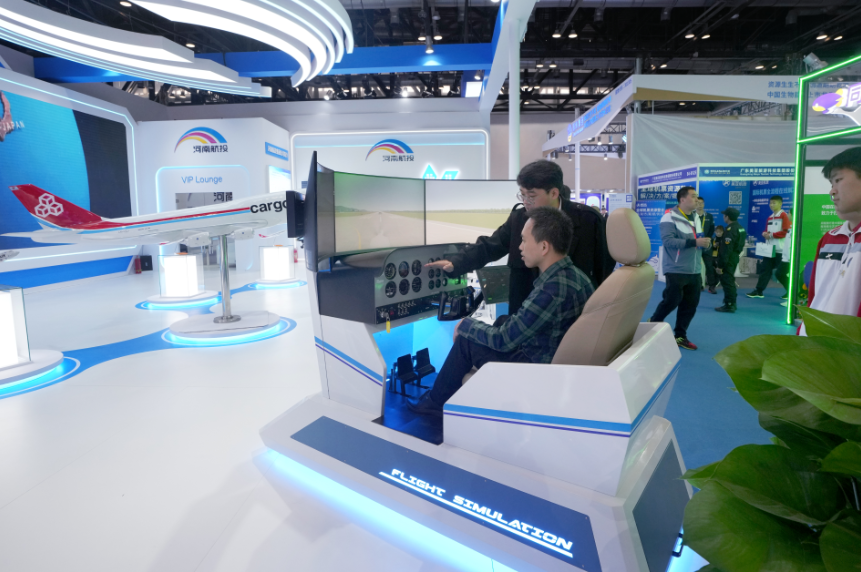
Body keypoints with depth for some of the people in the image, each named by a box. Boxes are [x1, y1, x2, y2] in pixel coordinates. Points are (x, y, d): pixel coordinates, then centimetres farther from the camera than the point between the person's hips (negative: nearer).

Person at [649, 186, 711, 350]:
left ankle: (680, 336, 19)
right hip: (676, 270, -7)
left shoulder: (695, 218, 15)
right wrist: (694, 242, -25)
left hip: (694, 271, 8)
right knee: (671, 302, -3)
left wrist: (705, 242, 0)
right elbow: (668, 241, -22)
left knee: (690, 305, 8)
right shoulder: (670, 218, -11)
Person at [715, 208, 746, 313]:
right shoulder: (740, 228, 11)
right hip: (735, 257, 10)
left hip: (728, 259, -10)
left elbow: (726, 250, -22)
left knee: (727, 281, -4)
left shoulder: (730, 230, -20)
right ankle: (732, 303, 26)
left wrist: (720, 265, -19)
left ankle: (729, 305, -1)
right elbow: (739, 245, 18)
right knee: (730, 280, 18)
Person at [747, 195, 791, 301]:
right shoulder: (770, 217, 14)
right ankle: (759, 291, 9)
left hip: (780, 250, -7)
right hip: (769, 249, 7)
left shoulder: (784, 216, -9)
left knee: (781, 273, -1)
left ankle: (791, 291, 16)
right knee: (764, 269, 6)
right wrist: (765, 233, -1)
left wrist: (771, 235, -14)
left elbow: (786, 232, -15)